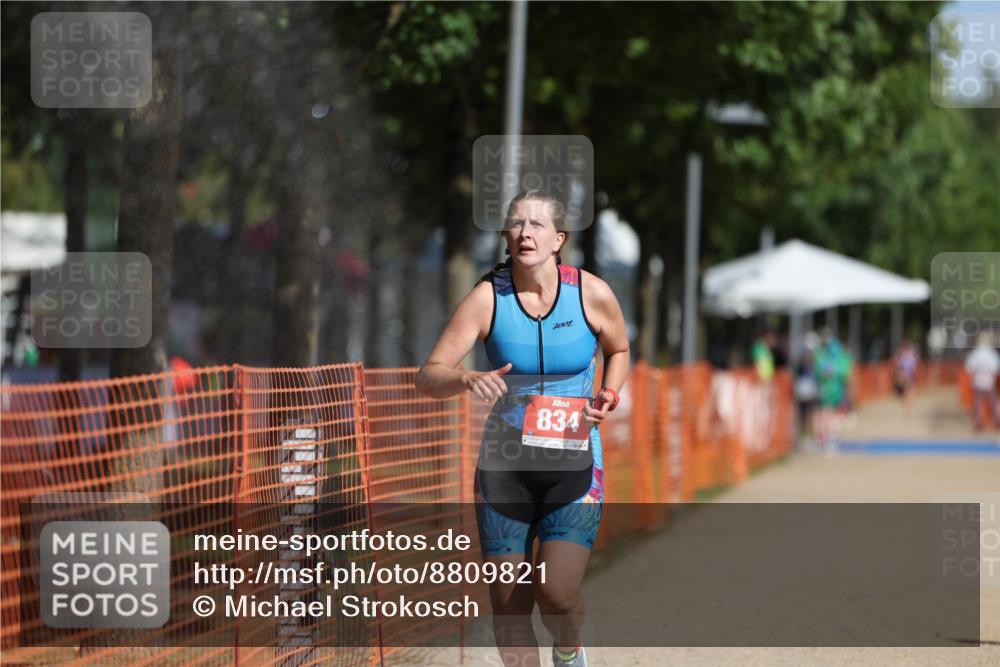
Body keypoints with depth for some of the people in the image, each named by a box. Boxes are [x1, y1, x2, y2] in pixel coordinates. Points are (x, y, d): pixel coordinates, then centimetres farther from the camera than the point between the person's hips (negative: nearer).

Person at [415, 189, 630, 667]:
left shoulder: (592, 294, -8)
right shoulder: (488, 297, -9)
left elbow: (618, 349, 14)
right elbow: (427, 377, -10)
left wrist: (608, 396, -5)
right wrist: (467, 380, -31)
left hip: (574, 465, -1)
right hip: (504, 465, 1)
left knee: (557, 594, -13)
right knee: (509, 606, 3)